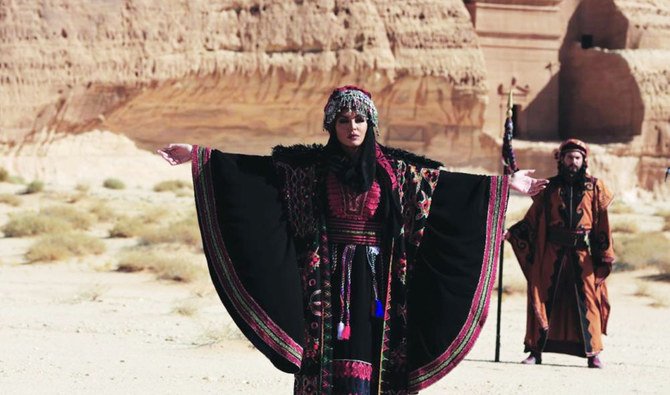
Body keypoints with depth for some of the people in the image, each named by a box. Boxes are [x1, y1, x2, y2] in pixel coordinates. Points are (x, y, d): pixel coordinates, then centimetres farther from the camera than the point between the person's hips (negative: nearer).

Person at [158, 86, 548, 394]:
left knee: (371, 355, 1)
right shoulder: (311, 166, 1)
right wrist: (198, 154, -9)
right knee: (328, 357, -4)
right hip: (329, 279, -1)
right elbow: (253, 168, -2)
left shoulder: (394, 169, 5)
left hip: (376, 281, 1)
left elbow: (449, 183, 8)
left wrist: (506, 184, 8)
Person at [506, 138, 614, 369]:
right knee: (543, 298, 0)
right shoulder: (550, 188, 8)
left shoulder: (594, 188, 6)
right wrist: (512, 233, -5)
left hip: (583, 254, -1)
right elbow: (532, 218, 8)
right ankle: (536, 351, 5)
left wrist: (605, 256, -3)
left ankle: (593, 354, 6)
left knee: (587, 301, 0)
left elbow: (602, 224, 3)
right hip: (551, 253, 1)